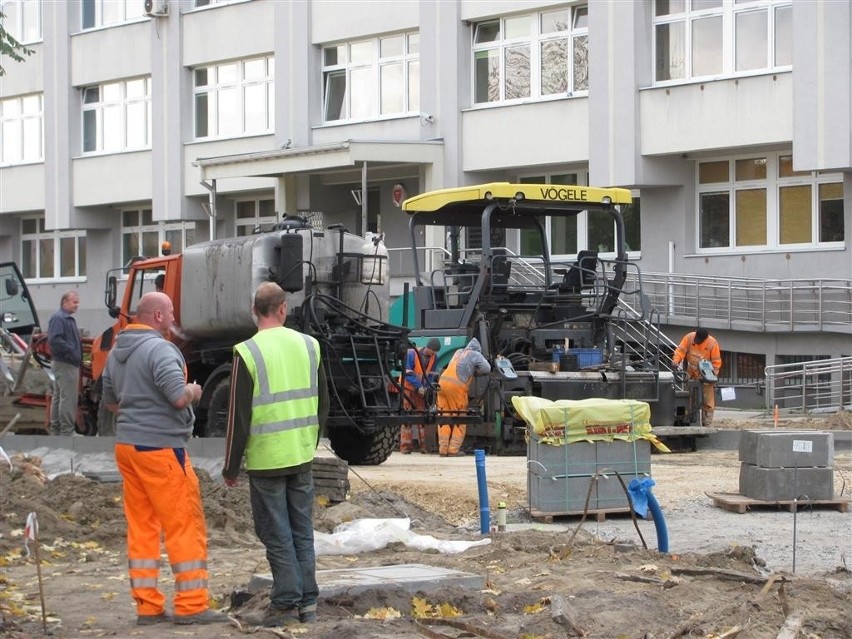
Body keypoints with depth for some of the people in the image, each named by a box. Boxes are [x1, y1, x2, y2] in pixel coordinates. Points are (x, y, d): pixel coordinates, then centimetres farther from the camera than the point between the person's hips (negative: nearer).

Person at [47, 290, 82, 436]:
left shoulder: (68, 318, 17)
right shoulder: (58, 318, -15)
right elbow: (54, 340, -26)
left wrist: (78, 356, 14)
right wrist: (71, 351, -24)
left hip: (68, 363, 11)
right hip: (65, 364, -11)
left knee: (58, 396, 14)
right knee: (68, 398, -11)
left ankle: (56, 428, 21)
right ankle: (67, 431, -11)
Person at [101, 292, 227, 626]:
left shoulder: (117, 352, 13)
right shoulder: (159, 349, -15)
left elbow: (110, 401, 23)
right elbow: (179, 397, -23)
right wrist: (194, 390, -3)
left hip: (127, 445, 9)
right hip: (160, 448, -9)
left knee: (141, 527, 10)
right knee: (185, 525, -2)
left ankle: (147, 605, 12)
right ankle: (191, 605, -1)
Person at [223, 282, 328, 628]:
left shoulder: (248, 353, -11)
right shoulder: (308, 345, 5)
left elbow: (239, 417, -10)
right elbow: (322, 404, 13)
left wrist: (231, 467, -1)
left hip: (266, 459, -5)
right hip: (302, 456, 5)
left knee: (277, 535, 2)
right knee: (302, 531, 12)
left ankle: (285, 603, 5)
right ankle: (307, 602, 16)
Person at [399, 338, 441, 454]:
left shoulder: (434, 357, -4)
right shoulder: (411, 354, -21)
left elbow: (430, 374, 5)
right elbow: (407, 373, -21)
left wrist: (426, 387, -11)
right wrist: (418, 386, -27)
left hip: (421, 390, 5)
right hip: (407, 387, -5)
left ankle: (422, 445, 9)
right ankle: (405, 446, -8)